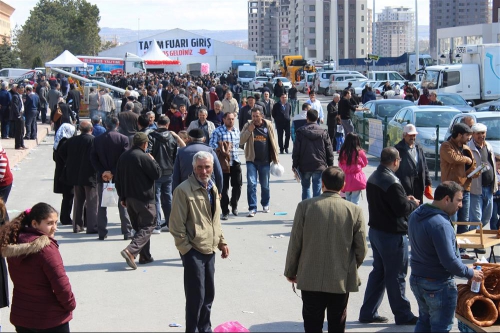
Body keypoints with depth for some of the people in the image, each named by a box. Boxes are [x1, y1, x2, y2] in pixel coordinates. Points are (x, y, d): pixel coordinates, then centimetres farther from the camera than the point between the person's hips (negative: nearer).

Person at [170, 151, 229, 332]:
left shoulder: (212, 188, 11)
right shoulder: (184, 190, -14)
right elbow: (176, 224, -14)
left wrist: (221, 241, 16)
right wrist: (185, 248, -15)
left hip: (209, 249, 8)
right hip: (193, 251, -7)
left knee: (209, 294, 16)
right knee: (196, 296, -4)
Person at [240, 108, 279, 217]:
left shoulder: (268, 125, -1)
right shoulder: (248, 125, 0)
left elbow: (273, 142, 5)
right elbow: (241, 141, -4)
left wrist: (275, 157, 4)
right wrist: (249, 130, -16)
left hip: (265, 161, 0)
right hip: (251, 160, 0)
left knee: (265, 185, 12)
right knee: (251, 184, -9)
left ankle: (265, 205, 32)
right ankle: (252, 208, -5)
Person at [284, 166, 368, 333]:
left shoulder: (305, 206, -8)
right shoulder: (355, 211, -7)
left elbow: (295, 243, -4)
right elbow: (361, 249, -2)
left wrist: (291, 272, 10)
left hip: (310, 279, 0)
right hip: (341, 280, 0)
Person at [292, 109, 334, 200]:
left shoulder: (301, 132, -5)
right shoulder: (323, 133, -1)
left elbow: (296, 150, -4)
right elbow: (329, 151, 2)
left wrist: (294, 165, 5)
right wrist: (330, 165, 11)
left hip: (304, 166, 0)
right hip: (319, 166, 0)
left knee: (305, 187, 16)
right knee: (317, 189, 2)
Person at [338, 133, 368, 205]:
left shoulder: (342, 152, -6)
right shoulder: (359, 152, -13)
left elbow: (340, 165, 5)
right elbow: (365, 163, 3)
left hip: (346, 179, 4)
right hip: (356, 179, -4)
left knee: (348, 199, 19)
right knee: (355, 201, 0)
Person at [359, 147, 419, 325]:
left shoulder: (373, 177, 6)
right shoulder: (392, 182, -23)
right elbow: (402, 209, -22)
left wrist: (404, 199, 9)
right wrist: (414, 203, -3)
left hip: (375, 230, 9)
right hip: (392, 235, -9)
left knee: (378, 272, 17)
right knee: (396, 276, 2)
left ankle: (368, 313, 20)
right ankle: (403, 315, 14)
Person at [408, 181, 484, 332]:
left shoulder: (415, 215, 2)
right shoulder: (441, 224, -27)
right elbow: (449, 261, -28)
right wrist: (470, 273, -12)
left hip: (416, 279, 9)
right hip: (438, 285, -9)